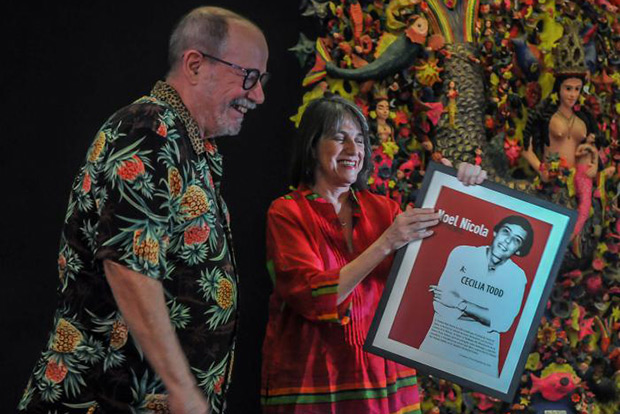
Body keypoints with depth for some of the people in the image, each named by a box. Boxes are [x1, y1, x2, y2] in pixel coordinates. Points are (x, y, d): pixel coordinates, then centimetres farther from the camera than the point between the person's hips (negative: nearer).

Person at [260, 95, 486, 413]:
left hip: (384, 376, 4)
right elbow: (313, 298, -18)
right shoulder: (286, 213, -5)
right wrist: (385, 244, -23)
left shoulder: (382, 209, 8)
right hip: (313, 382, -4)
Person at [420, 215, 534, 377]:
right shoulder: (461, 254, -4)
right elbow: (440, 305, -9)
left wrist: (461, 304, -13)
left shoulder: (517, 277, 0)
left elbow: (503, 324, -7)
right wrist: (485, 316, -12)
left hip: (482, 349, 1)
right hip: (442, 336, 0)